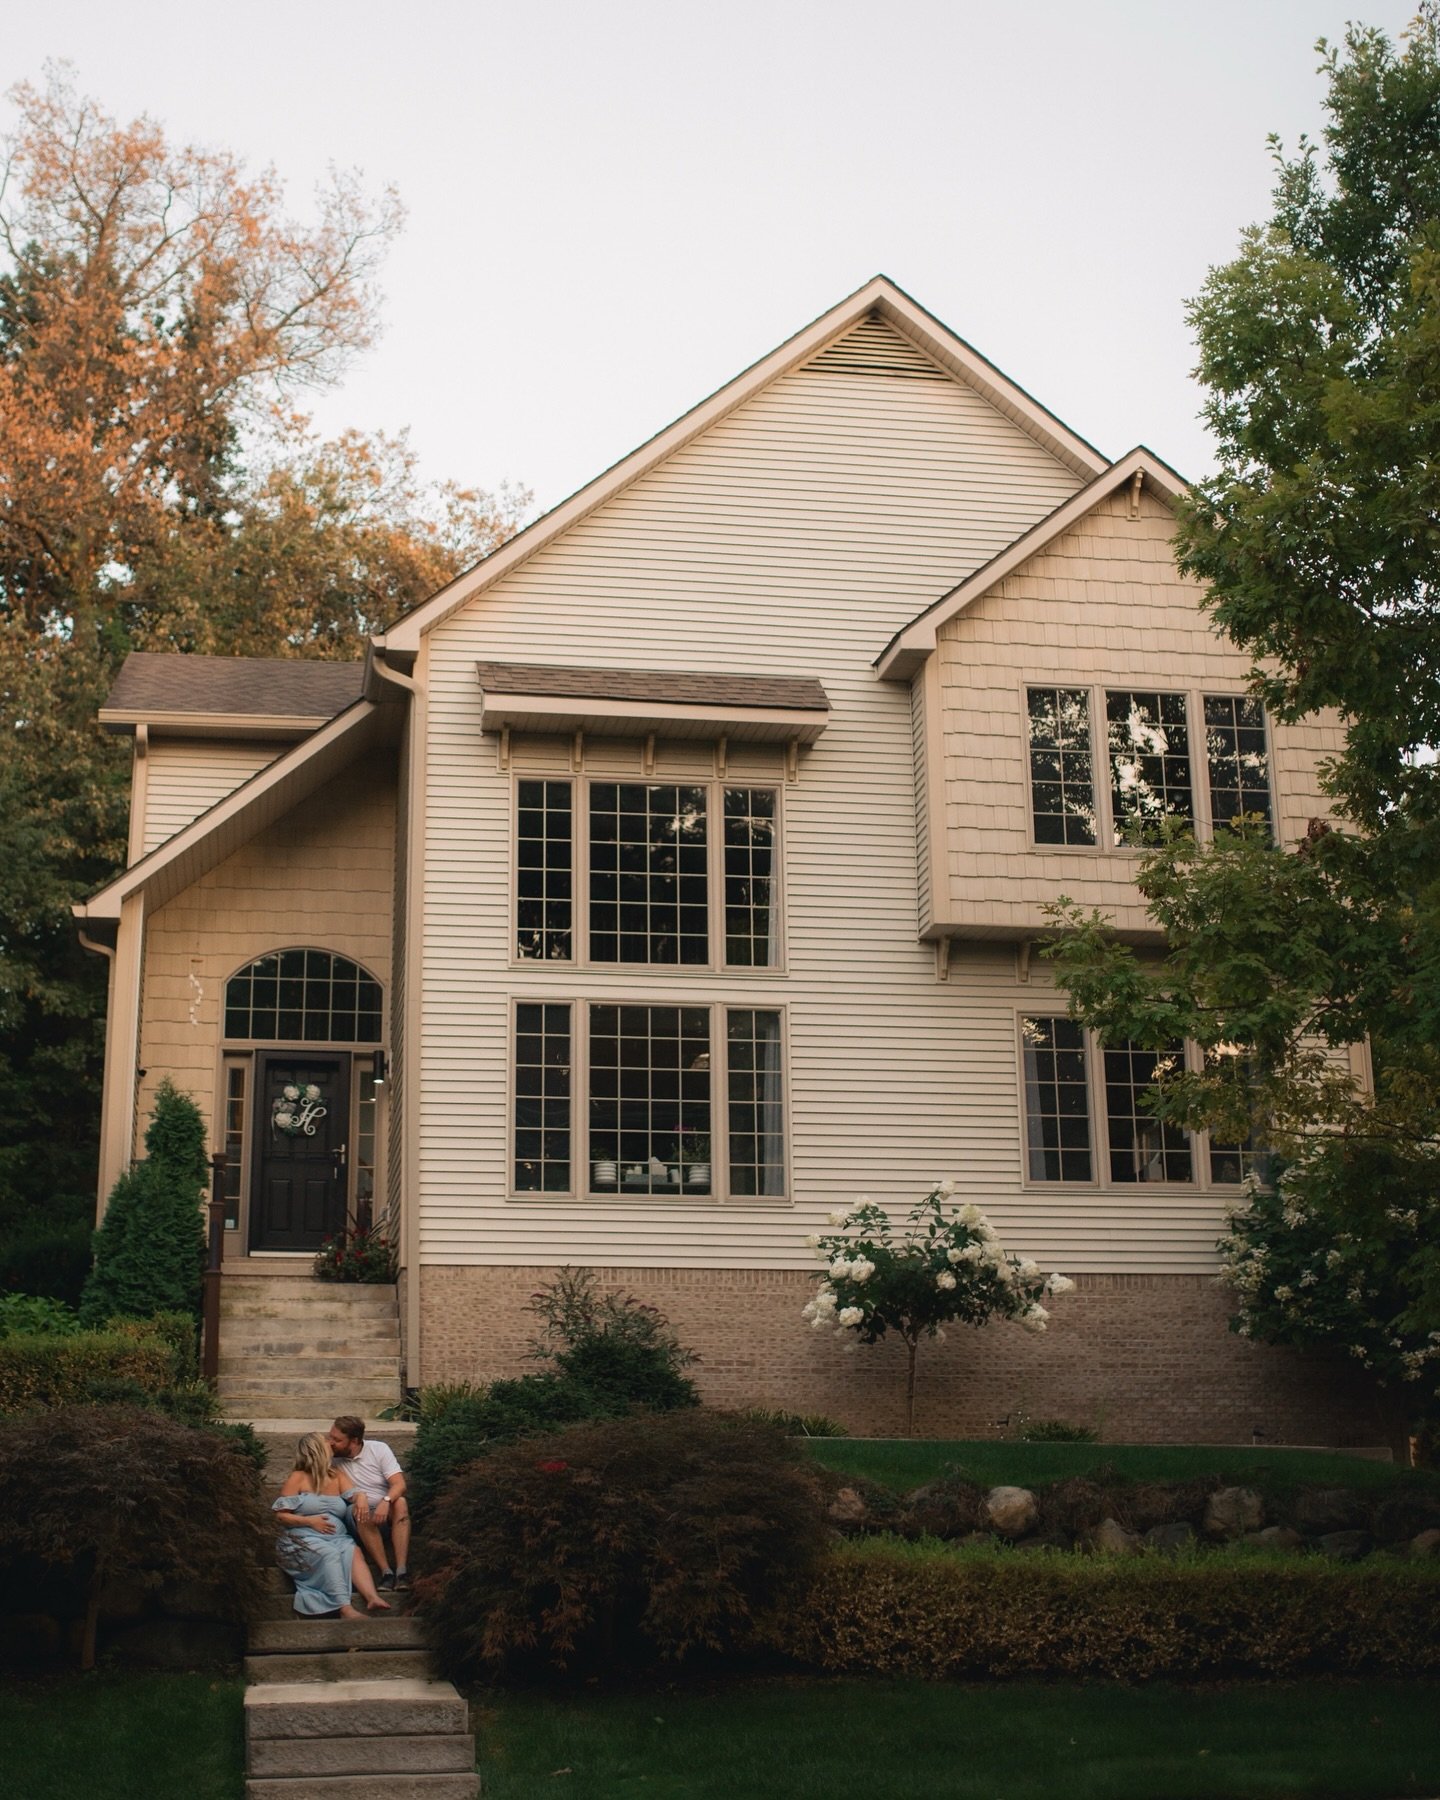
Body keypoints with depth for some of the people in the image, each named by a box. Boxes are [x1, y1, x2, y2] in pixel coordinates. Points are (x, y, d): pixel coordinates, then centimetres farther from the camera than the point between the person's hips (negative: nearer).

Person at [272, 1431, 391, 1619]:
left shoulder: (336, 1477, 19)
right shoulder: (298, 1478, 4)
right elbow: (281, 1514, 0)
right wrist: (309, 1521, -13)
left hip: (337, 1538, 4)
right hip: (304, 1538, -4)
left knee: (353, 1551, -29)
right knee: (329, 1554, -36)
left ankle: (372, 1598, -50)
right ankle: (345, 1609, -47)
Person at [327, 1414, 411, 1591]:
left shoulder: (379, 1449, -5)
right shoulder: (333, 1459, -2)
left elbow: (399, 1484, -14)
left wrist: (386, 1501, -35)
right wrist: (358, 1496, -29)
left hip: (386, 1511, 0)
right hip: (363, 1521, 0)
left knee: (400, 1502, -33)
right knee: (361, 1513, -34)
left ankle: (402, 1571, -39)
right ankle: (386, 1572, -36)